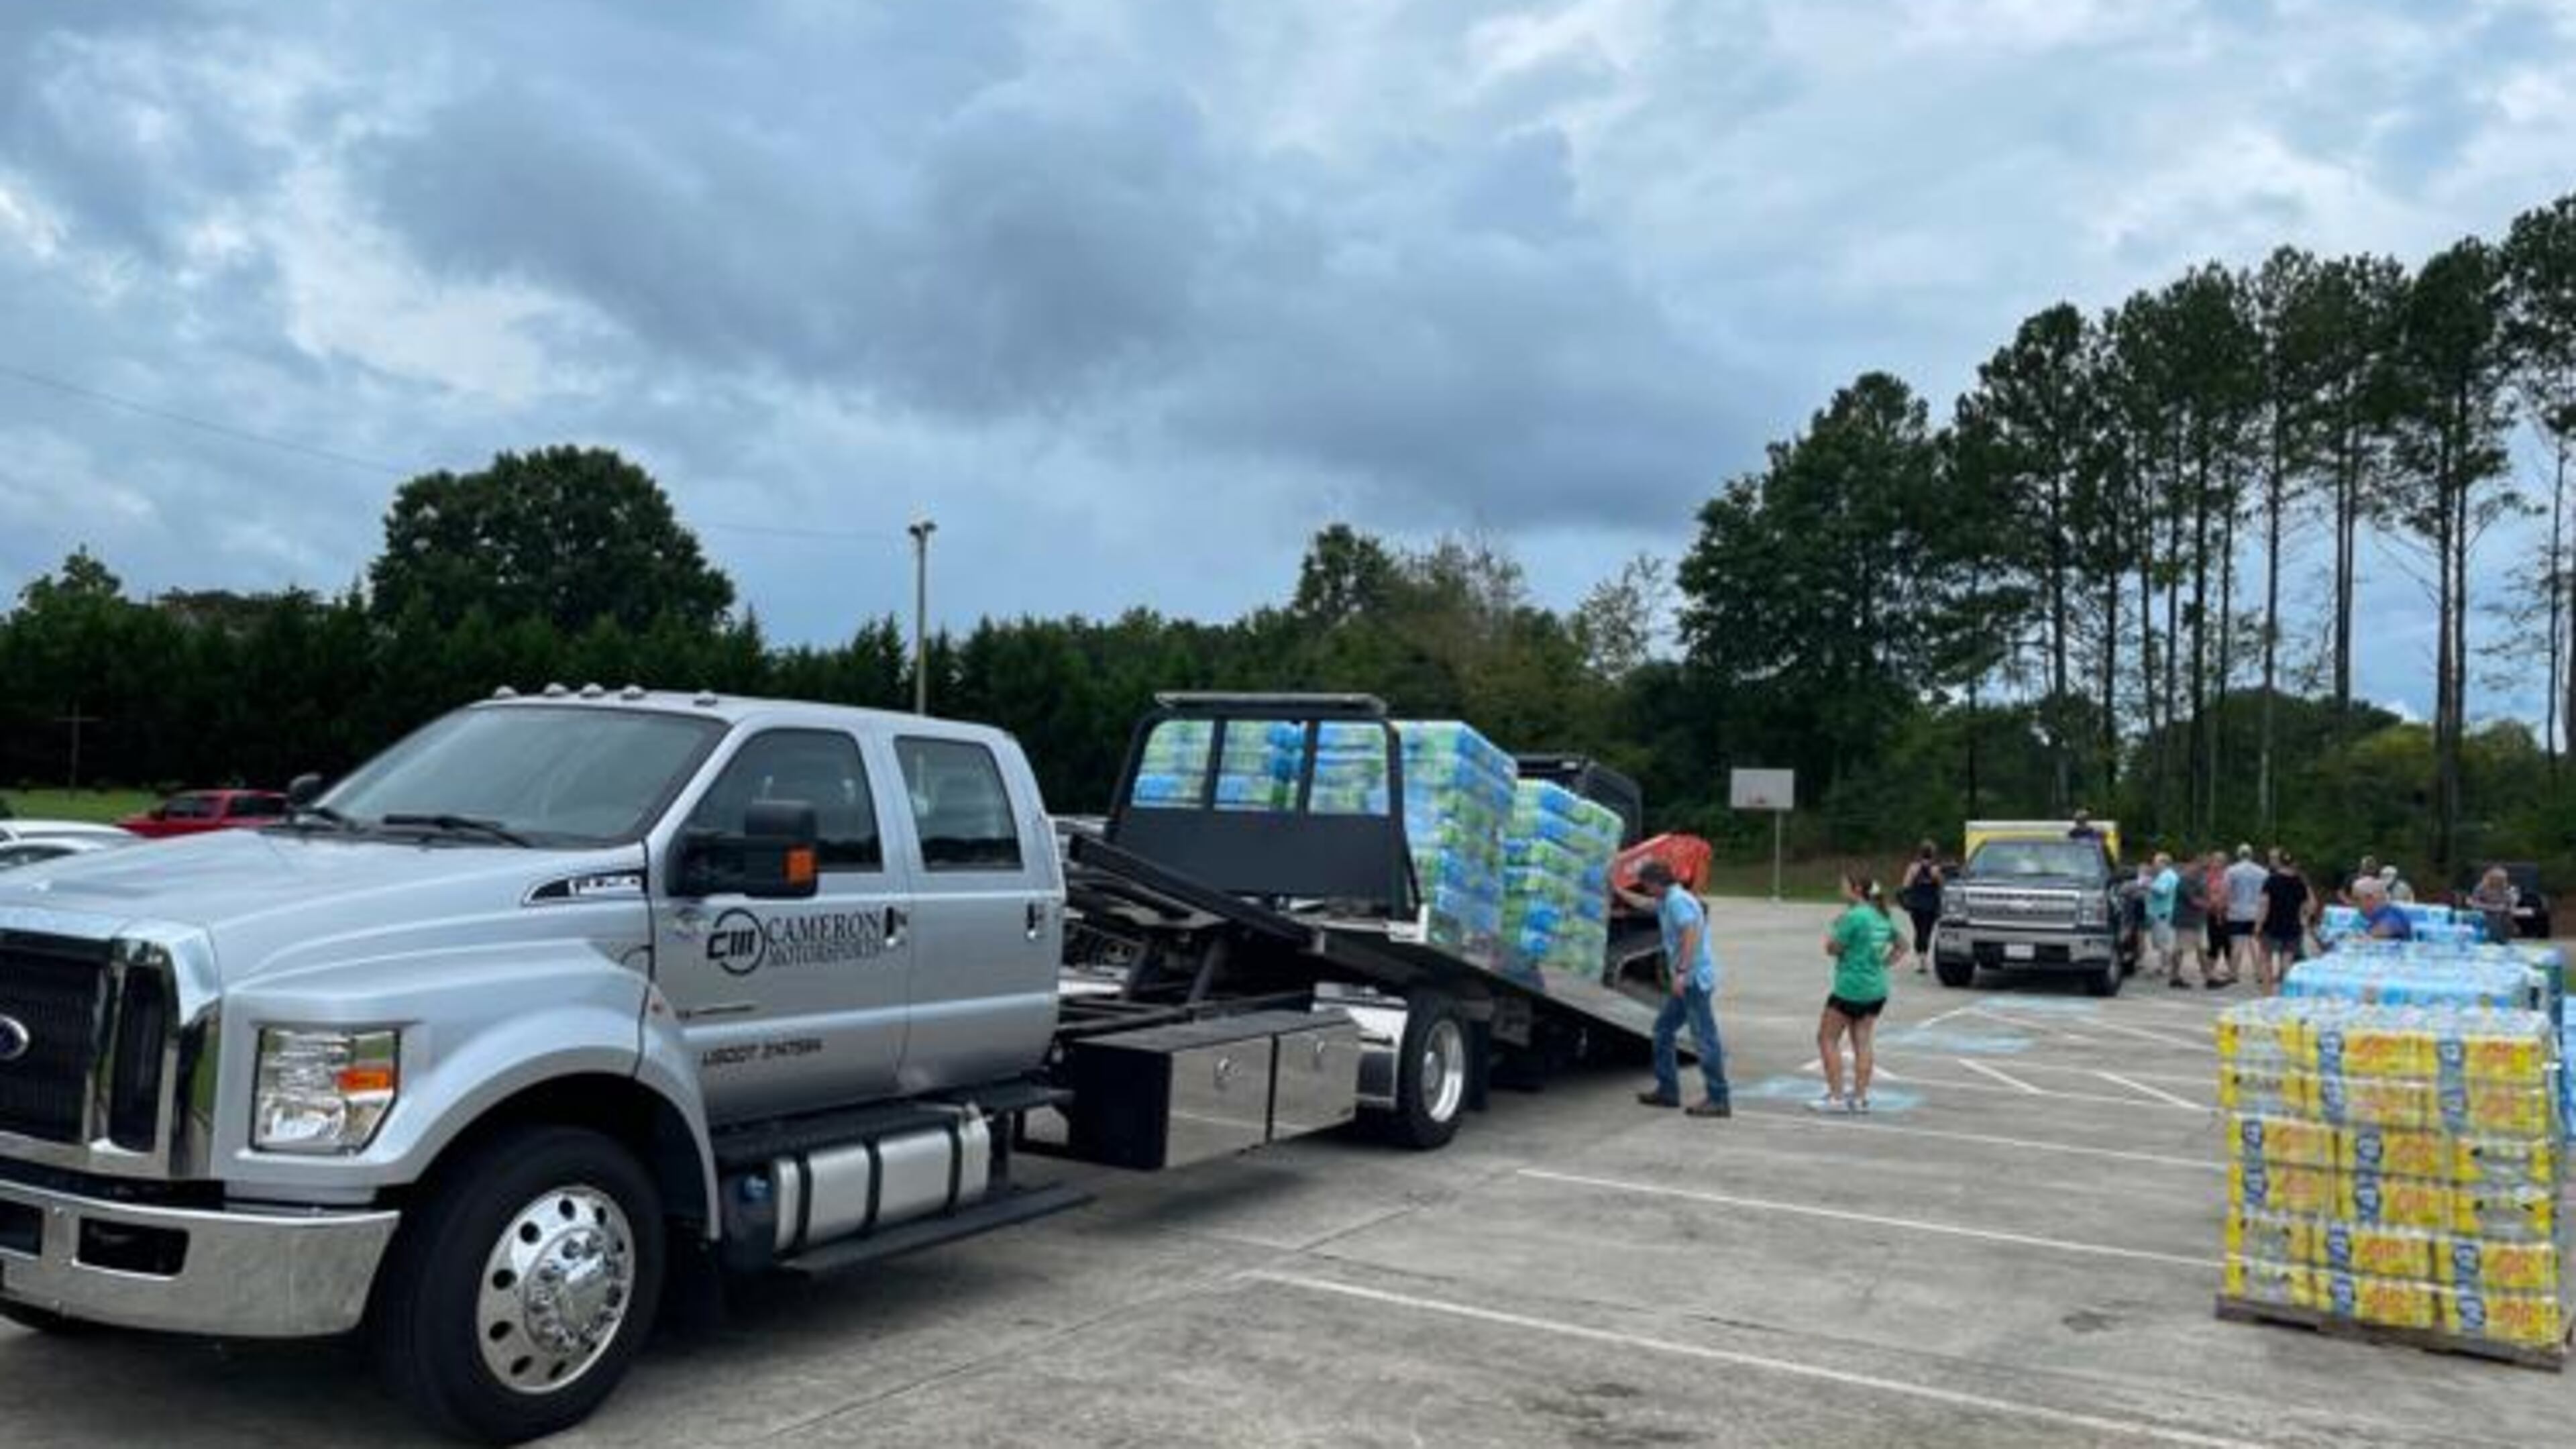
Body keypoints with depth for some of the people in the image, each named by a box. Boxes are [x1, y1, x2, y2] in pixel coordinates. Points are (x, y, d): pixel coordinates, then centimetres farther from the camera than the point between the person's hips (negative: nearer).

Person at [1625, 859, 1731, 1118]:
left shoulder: (1678, 901, -12)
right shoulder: (1667, 902, 18)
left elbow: (1692, 934, -25)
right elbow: (1644, 903, 39)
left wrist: (1681, 971, -28)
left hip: (1695, 978, -11)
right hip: (1688, 981, 11)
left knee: (1704, 1038, -10)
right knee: (1664, 1029, 16)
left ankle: (1718, 1100, -10)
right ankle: (1668, 1091, 21)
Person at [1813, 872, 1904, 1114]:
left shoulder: (1854, 916, -16)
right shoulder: (1882, 917, 10)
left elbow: (1833, 948, -13)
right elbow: (1901, 946, 21)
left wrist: (1834, 929, 4)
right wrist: (1883, 964, 14)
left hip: (1851, 988, -8)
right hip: (1877, 990, 8)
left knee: (1827, 1039, 2)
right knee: (1862, 1042, 10)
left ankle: (1836, 1097, -2)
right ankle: (1860, 1098, 9)